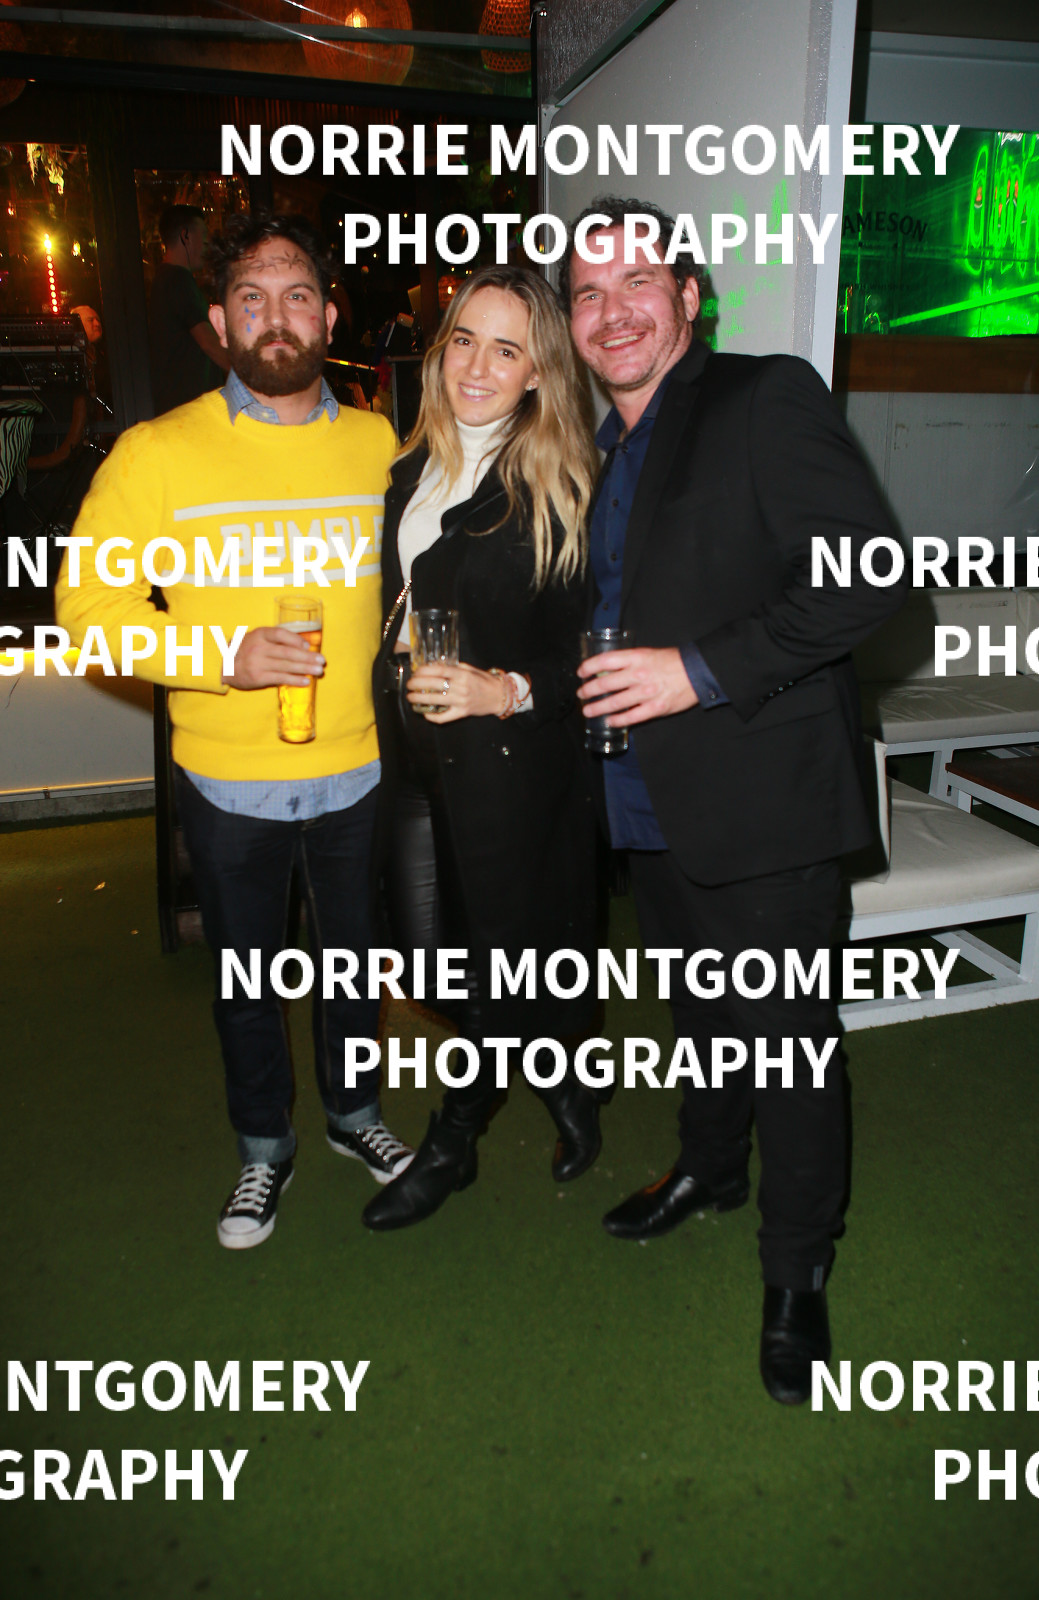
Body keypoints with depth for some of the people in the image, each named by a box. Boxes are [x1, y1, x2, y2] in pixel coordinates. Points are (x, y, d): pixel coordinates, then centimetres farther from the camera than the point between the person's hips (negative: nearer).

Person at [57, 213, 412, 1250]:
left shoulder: (378, 446, 0)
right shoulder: (156, 453, -9)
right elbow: (87, 602, -9)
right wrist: (221, 655, -21)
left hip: (358, 770, 2)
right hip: (226, 782, -1)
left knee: (352, 957, 20)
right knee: (245, 977, 16)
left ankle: (353, 1114, 46)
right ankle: (263, 1148, 40)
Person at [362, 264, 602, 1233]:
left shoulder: (560, 488, -11)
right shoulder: (415, 465, 8)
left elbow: (590, 648, -12)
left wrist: (509, 691, -26)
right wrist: (388, 700, 9)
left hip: (510, 758, -7)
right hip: (413, 747, 7)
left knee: (498, 953, 6)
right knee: (428, 947, 12)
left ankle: (451, 1145, 32)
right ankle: (560, 1081, 38)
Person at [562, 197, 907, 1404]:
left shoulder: (770, 399, -9)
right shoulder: (606, 449, 15)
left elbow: (867, 576, -18)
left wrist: (703, 669, -22)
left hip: (760, 797, -7)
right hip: (649, 800, 7)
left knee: (784, 1041, 5)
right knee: (699, 1012, 24)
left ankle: (795, 1270, 26)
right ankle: (710, 1168, 48)